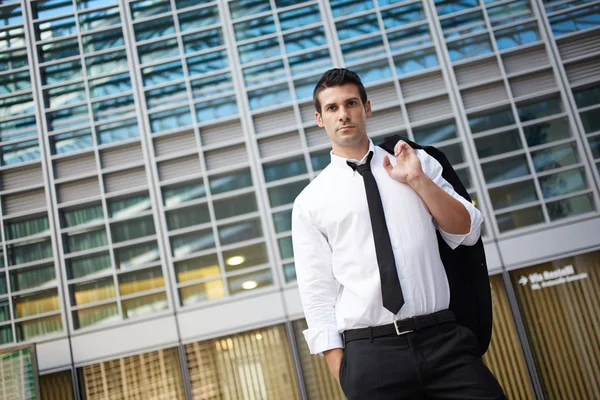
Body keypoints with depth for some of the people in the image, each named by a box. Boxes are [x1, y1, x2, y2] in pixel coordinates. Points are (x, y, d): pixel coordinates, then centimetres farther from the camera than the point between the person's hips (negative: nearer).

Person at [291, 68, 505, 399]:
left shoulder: (418, 163, 11)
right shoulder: (310, 202, 4)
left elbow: (468, 233, 6)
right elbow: (317, 295, 2)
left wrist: (418, 180, -6)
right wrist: (341, 372, -6)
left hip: (444, 339, 2)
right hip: (369, 354, -1)